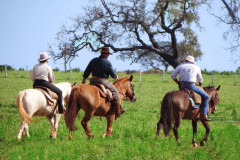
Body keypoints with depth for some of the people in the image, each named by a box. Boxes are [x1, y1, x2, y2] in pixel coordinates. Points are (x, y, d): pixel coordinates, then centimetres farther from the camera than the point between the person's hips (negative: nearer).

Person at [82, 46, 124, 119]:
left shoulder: (93, 61, 8)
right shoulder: (107, 63, -10)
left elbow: (87, 71, 13)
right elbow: (113, 74, -2)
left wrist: (83, 80, 23)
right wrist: (116, 78, 20)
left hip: (93, 81, 6)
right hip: (103, 81, -6)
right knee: (115, 92, 4)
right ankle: (117, 111, 1)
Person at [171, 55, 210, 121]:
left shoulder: (180, 66, 12)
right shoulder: (196, 67, 13)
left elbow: (173, 75, 9)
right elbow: (200, 80, 17)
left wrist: (178, 83, 19)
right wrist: (199, 87, 34)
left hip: (182, 86, 3)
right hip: (192, 86, -2)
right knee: (206, 97, 8)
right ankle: (203, 115, -3)